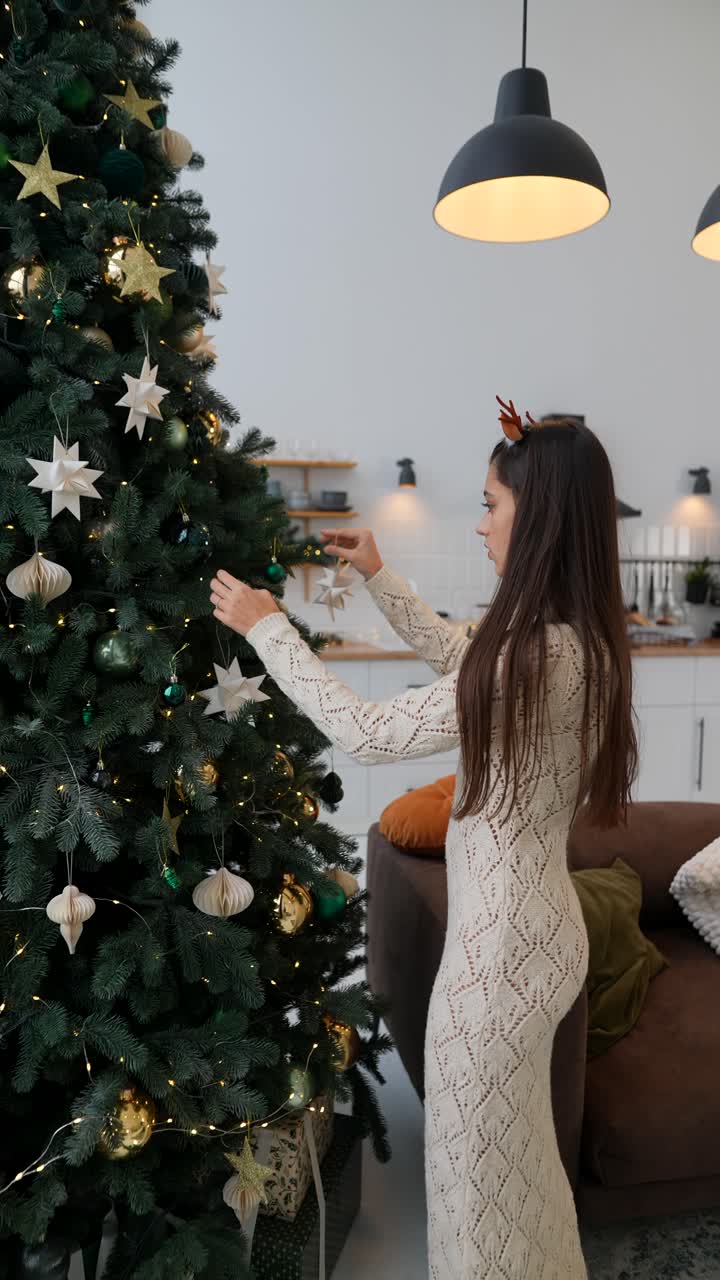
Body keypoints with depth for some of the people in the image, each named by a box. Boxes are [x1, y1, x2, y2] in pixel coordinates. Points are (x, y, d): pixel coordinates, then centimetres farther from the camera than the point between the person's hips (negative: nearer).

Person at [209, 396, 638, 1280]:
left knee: (482, 1159, 15)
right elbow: (454, 654, 18)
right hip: (526, 923, 9)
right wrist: (377, 576, 19)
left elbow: (367, 734, -22)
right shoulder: (574, 639, 1)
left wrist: (267, 627, -12)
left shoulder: (542, 658, -29)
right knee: (513, 1145, 29)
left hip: (502, 940, -9)